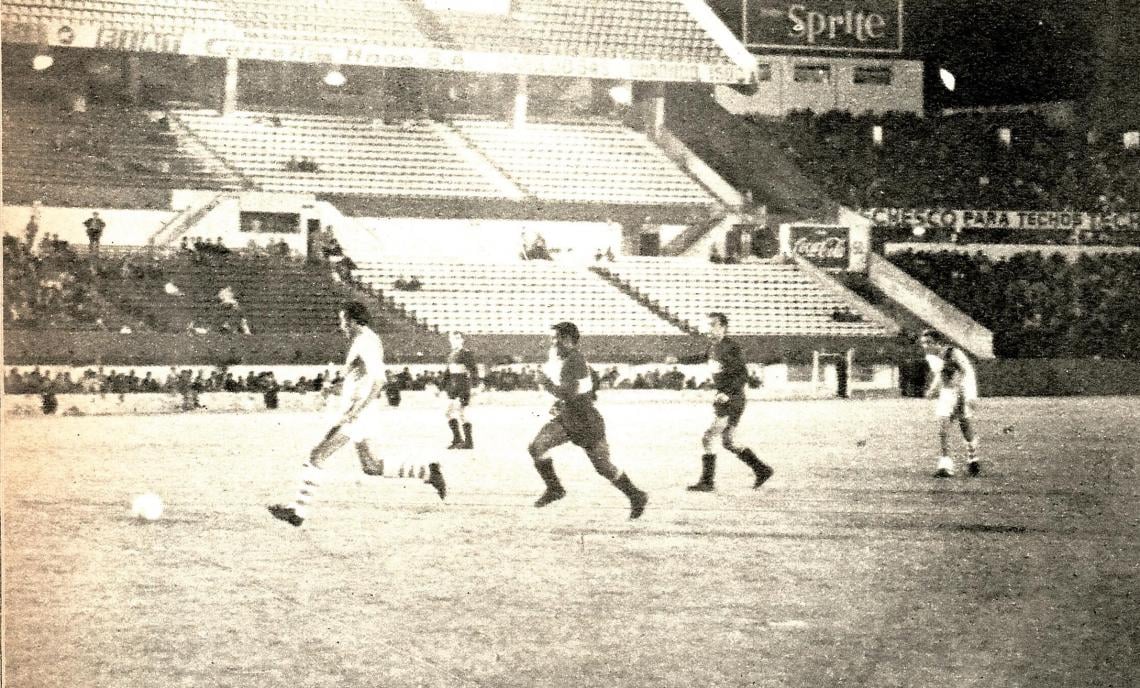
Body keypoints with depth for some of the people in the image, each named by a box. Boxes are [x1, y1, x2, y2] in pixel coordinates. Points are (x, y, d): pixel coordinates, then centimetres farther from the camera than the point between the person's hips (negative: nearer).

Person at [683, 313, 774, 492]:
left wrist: (728, 393, -28)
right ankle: (762, 470, 24)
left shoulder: (731, 348, -16)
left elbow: (743, 375, -20)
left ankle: (707, 482, -5)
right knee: (728, 443, 15)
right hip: (723, 399, 9)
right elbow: (702, 358, 32)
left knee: (707, 438, -10)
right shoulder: (713, 346, 10)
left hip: (732, 401, -9)